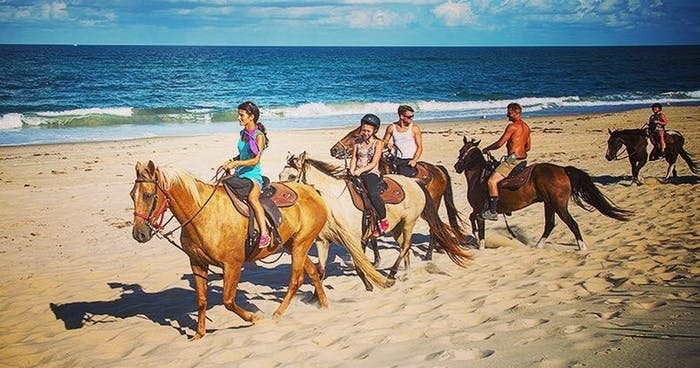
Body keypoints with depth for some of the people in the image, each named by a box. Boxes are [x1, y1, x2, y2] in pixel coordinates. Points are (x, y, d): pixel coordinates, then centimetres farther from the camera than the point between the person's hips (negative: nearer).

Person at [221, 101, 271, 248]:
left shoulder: (259, 136, -10)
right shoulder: (243, 133, 11)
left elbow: (255, 160, -17)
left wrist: (237, 163, -27)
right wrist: (231, 161, 7)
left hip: (253, 175, -9)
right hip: (239, 174, 9)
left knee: (252, 198, -34)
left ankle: (265, 234, -40)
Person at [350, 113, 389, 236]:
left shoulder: (378, 143, 1)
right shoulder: (358, 142, 14)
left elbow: (374, 163, -8)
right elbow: (354, 158, 11)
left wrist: (361, 170, -22)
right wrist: (352, 171, -8)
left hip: (372, 173, -5)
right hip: (357, 173, 5)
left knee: (373, 193, -32)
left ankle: (384, 221, -18)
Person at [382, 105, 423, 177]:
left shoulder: (414, 128, -2)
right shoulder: (391, 128, 4)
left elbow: (420, 147, -1)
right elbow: (384, 141, 16)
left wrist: (414, 160, -15)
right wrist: (387, 145, -8)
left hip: (409, 161, -3)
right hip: (396, 159, 3)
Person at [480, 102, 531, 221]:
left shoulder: (512, 126, -14)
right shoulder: (526, 127, 14)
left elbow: (499, 143, -15)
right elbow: (527, 147, 21)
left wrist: (486, 149, -1)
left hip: (512, 160, -10)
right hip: (522, 159, 10)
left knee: (492, 181, -17)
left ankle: (493, 212, -21)